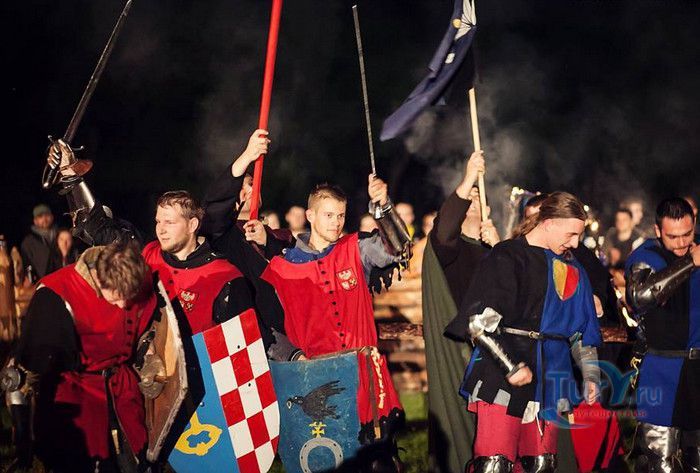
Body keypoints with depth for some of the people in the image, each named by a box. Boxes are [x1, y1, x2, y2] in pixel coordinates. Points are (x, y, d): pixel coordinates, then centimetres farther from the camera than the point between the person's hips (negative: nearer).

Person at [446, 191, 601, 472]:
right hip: (501, 376, -7)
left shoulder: (571, 268, 17)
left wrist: (590, 374, 16)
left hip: (547, 380, 7)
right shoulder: (507, 257, -5)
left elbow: (582, 329, 25)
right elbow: (480, 320, -13)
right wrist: (512, 367, -17)